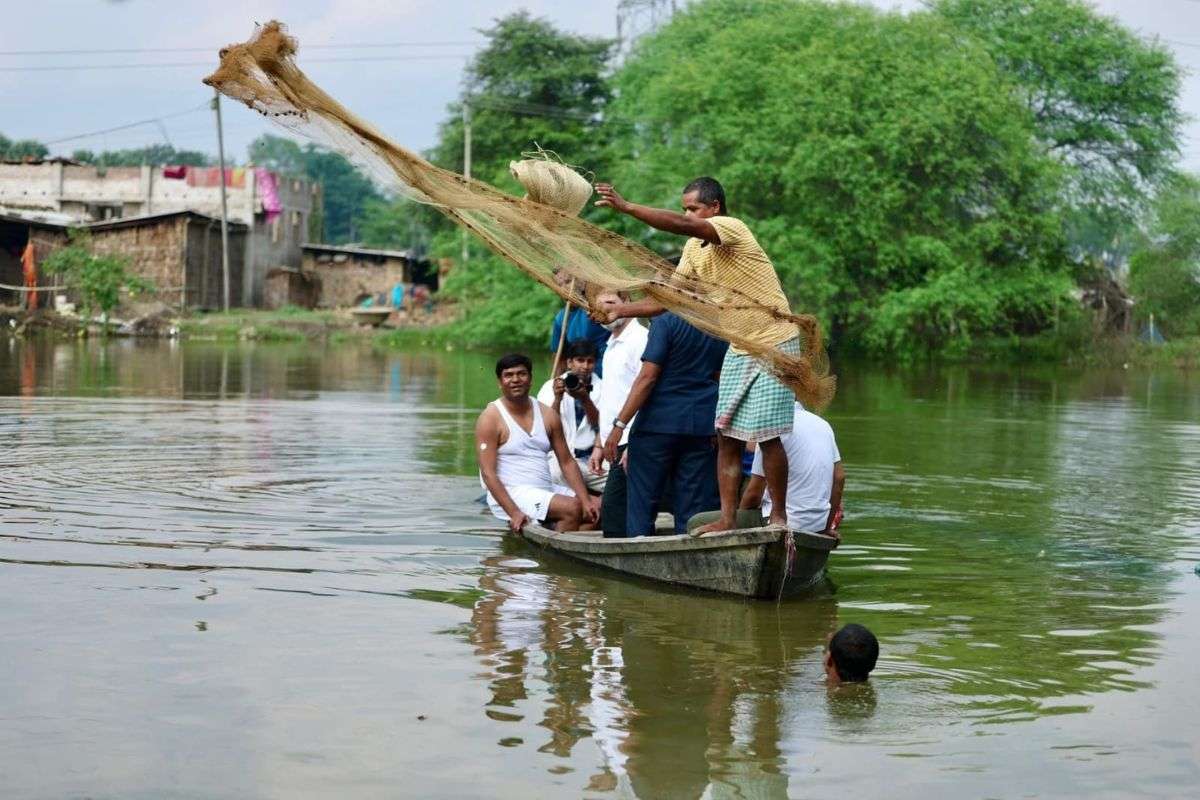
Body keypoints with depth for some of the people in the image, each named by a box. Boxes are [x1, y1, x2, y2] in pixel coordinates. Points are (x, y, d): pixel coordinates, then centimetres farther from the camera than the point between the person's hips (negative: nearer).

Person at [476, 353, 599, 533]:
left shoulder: (547, 415, 11)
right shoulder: (490, 418, -7)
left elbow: (567, 462, 11)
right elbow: (488, 473, -13)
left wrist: (586, 501, -4)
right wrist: (514, 513, -24)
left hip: (546, 491, 7)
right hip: (510, 494, -7)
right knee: (572, 509, -25)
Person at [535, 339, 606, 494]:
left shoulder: (600, 387, 11)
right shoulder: (551, 387, 6)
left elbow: (600, 426, -1)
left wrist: (585, 400, -17)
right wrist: (557, 398, -19)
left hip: (592, 456, 2)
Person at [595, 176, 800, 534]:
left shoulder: (732, 229, -17)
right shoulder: (694, 249, 9)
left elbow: (683, 226, -34)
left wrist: (626, 206, -37)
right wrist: (619, 310, -1)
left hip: (775, 346, -8)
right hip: (739, 349, 8)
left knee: (767, 435, -7)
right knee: (727, 435, 3)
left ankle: (779, 517, 7)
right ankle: (727, 518, 7)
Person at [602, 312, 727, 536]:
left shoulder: (667, 322, -10)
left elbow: (647, 377, -14)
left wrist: (619, 425, -12)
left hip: (659, 423, -5)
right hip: (703, 427, 5)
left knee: (642, 501, 4)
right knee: (695, 506, 7)